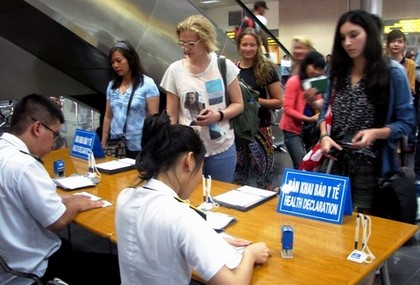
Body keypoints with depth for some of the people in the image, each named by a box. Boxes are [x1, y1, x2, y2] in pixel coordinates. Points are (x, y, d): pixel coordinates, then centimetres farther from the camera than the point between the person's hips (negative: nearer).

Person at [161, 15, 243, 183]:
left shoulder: (224, 66, -4)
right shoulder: (175, 70, -3)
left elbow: (238, 104, 3)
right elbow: (171, 116, 1)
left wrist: (219, 115, -16)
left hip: (222, 149, 0)